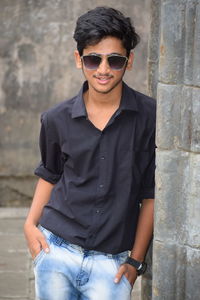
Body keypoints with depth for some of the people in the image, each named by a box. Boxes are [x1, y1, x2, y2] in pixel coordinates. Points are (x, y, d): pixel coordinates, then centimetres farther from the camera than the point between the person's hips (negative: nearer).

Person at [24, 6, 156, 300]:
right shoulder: (57, 119, 1)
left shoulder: (150, 117, -6)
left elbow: (151, 193, -1)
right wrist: (31, 223, 6)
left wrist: (135, 261, -2)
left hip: (110, 263, -2)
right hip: (56, 251, 2)